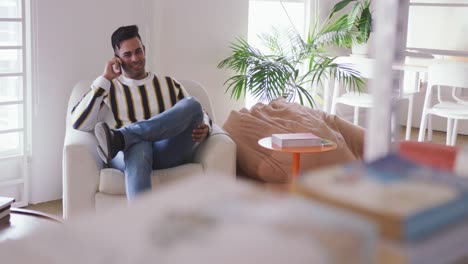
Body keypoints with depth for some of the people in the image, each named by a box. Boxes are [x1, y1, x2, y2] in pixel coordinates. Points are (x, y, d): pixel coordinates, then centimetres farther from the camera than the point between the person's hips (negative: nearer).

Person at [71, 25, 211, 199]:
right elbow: (79, 123, 4)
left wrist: (204, 127, -1)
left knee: (192, 104, -27)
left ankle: (118, 137, -38)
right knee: (139, 146, -42)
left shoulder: (168, 84, 25)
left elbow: (198, 113, 25)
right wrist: (104, 79, 4)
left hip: (168, 152, 3)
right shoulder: (108, 88, 19)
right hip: (131, 150, -2)